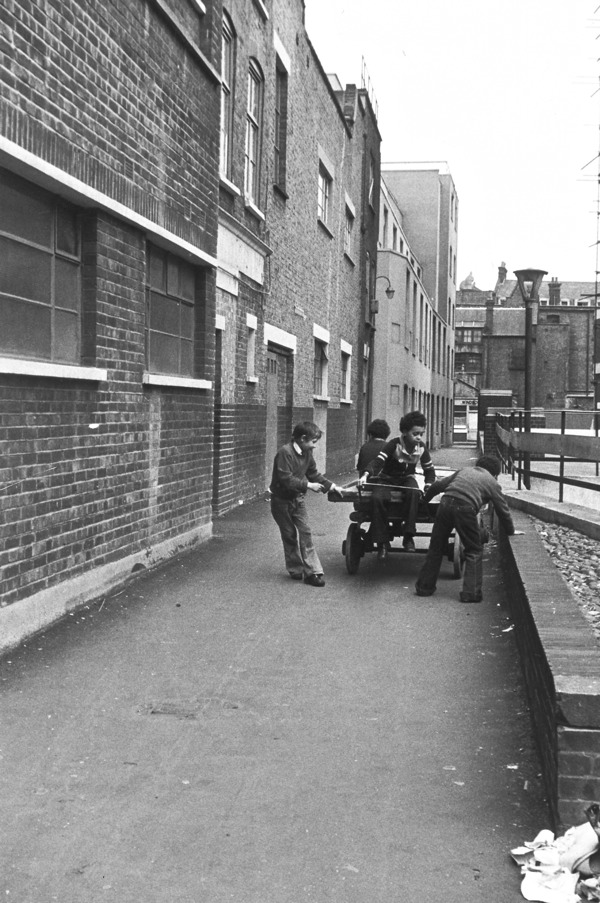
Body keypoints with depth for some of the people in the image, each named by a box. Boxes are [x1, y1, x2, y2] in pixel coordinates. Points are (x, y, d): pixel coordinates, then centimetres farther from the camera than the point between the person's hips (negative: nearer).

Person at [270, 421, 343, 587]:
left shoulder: (307, 453, 3)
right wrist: (308, 485, -26)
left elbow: (313, 474, 14)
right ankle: (295, 570, 20)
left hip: (298, 499, 6)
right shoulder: (285, 452, -22)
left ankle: (312, 572, -2)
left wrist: (332, 486, 8)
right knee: (290, 535, 5)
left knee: (305, 532, -2)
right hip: (282, 500, -6)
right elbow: (285, 479, -27)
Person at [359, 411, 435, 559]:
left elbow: (429, 469, 9)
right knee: (377, 498, -34)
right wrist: (366, 474, -46)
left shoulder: (421, 448, -5)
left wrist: (428, 485, -10)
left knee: (414, 493, -37)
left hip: (407, 479, 2)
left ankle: (408, 536, -28)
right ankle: (382, 542, -22)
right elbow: (378, 461, -27)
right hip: (387, 479, -2)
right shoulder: (394, 444, -17)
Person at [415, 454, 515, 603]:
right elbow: (503, 511, 22)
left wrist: (425, 498, 43)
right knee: (474, 551, 12)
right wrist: (511, 531, 36)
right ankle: (471, 593, 8)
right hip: (465, 508, -4)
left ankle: (424, 586, 24)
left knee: (436, 547, 17)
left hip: (445, 504, 4)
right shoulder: (492, 483, 20)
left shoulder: (464, 471, 30)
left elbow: (438, 485, 27)